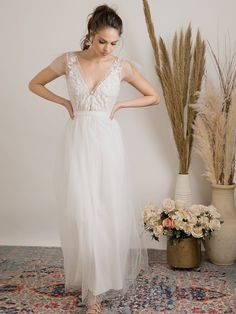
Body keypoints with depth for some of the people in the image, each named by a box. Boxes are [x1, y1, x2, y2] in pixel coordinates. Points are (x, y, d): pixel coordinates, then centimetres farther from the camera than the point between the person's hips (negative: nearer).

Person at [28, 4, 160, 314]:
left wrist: (120, 105, 0)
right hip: (78, 141, 0)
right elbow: (34, 84, 13)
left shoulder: (123, 66, 1)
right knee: (83, 212, -2)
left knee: (111, 208, 5)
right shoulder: (68, 60, 0)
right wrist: (65, 102, 1)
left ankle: (115, 269, 27)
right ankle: (94, 287, 13)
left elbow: (153, 96, 10)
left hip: (107, 141, 0)